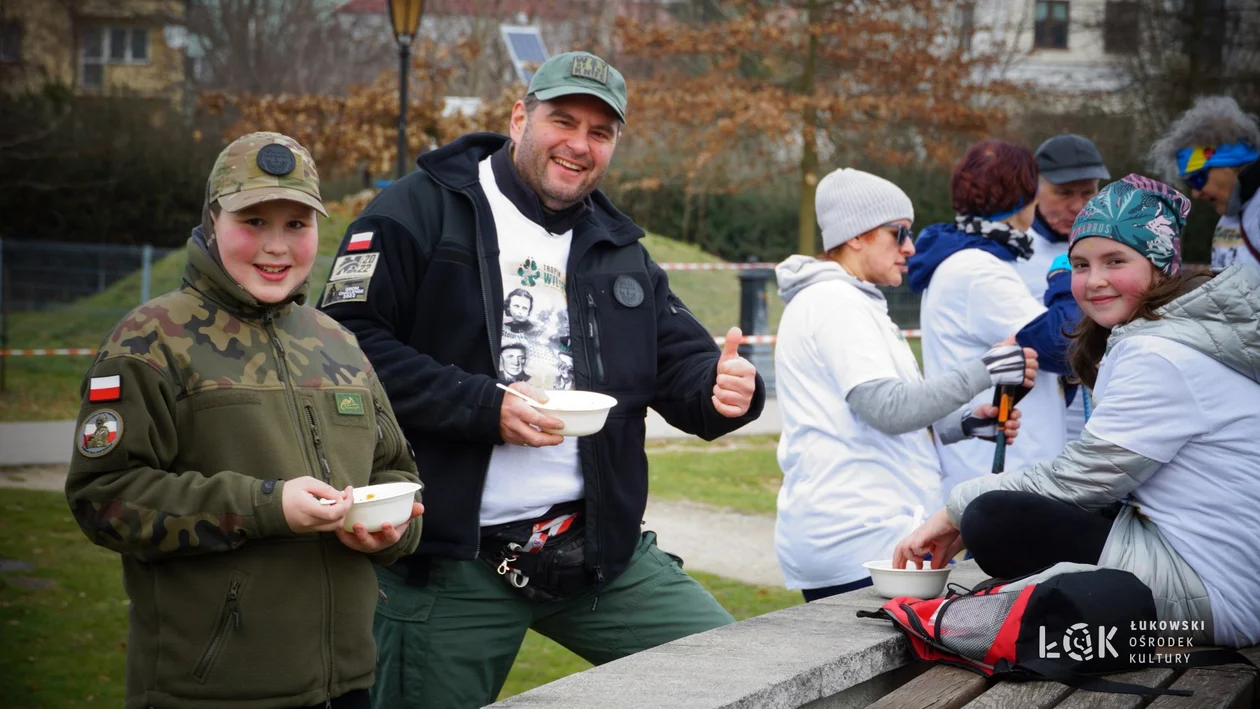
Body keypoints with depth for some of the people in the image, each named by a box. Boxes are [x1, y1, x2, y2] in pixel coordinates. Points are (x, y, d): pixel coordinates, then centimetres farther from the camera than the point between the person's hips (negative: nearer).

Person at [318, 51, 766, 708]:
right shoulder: (420, 210, -3)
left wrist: (724, 388, -12)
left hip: (599, 551, 5)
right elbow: (348, 341, -13)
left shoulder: (619, 250, 16)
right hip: (450, 562, -5)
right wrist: (483, 407, -19)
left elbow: (683, 365, 14)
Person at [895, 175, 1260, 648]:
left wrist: (957, 509, -2)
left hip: (1219, 597, -10)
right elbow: (1098, 479, 13)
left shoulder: (1160, 357, -17)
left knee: (995, 520, -18)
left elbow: (1080, 479, -14)